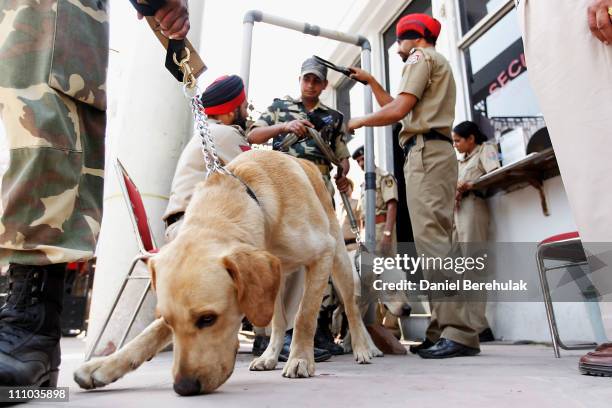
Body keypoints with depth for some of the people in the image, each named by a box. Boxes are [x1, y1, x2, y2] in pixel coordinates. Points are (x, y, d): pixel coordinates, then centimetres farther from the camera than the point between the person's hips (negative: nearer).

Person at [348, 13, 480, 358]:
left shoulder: (421, 58, 4)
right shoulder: (437, 63, 34)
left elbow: (397, 111, -9)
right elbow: (398, 109, 30)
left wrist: (359, 121, 6)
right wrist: (370, 81, 31)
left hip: (426, 152, -10)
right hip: (435, 152, 10)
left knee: (432, 240, -17)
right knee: (435, 241, 3)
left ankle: (459, 332, -19)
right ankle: (443, 330, 4)